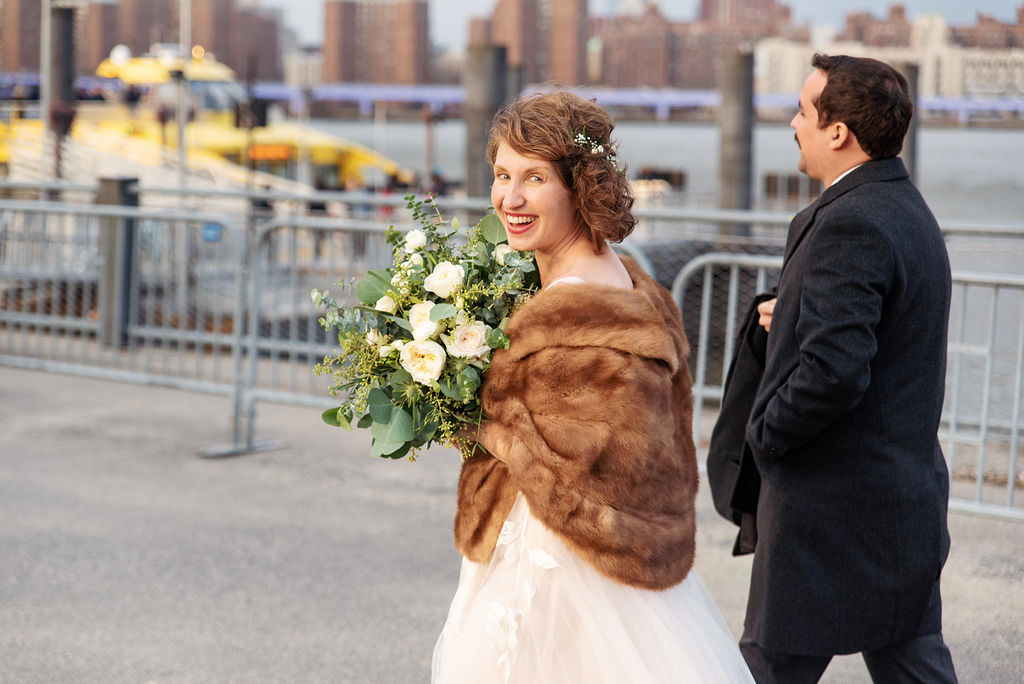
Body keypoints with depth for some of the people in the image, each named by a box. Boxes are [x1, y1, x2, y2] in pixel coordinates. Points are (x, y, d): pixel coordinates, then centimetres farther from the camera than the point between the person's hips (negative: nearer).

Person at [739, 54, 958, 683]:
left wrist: (765, 434, -13)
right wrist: (796, 317, 11)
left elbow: (833, 371, -28)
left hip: (835, 511, -9)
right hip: (910, 492, 9)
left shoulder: (849, 223, -21)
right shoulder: (910, 211, 11)